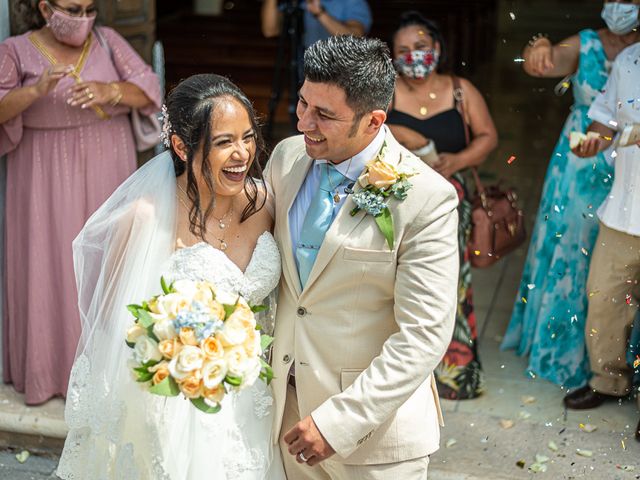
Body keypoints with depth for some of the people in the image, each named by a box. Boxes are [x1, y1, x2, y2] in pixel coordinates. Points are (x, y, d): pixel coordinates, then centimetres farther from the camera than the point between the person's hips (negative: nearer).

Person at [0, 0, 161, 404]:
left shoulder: (107, 41, 1)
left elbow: (148, 90, -6)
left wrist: (110, 90, -25)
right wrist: (36, 90, -33)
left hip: (107, 173, 2)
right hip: (49, 181, -2)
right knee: (51, 264, 1)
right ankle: (50, 362, 14)